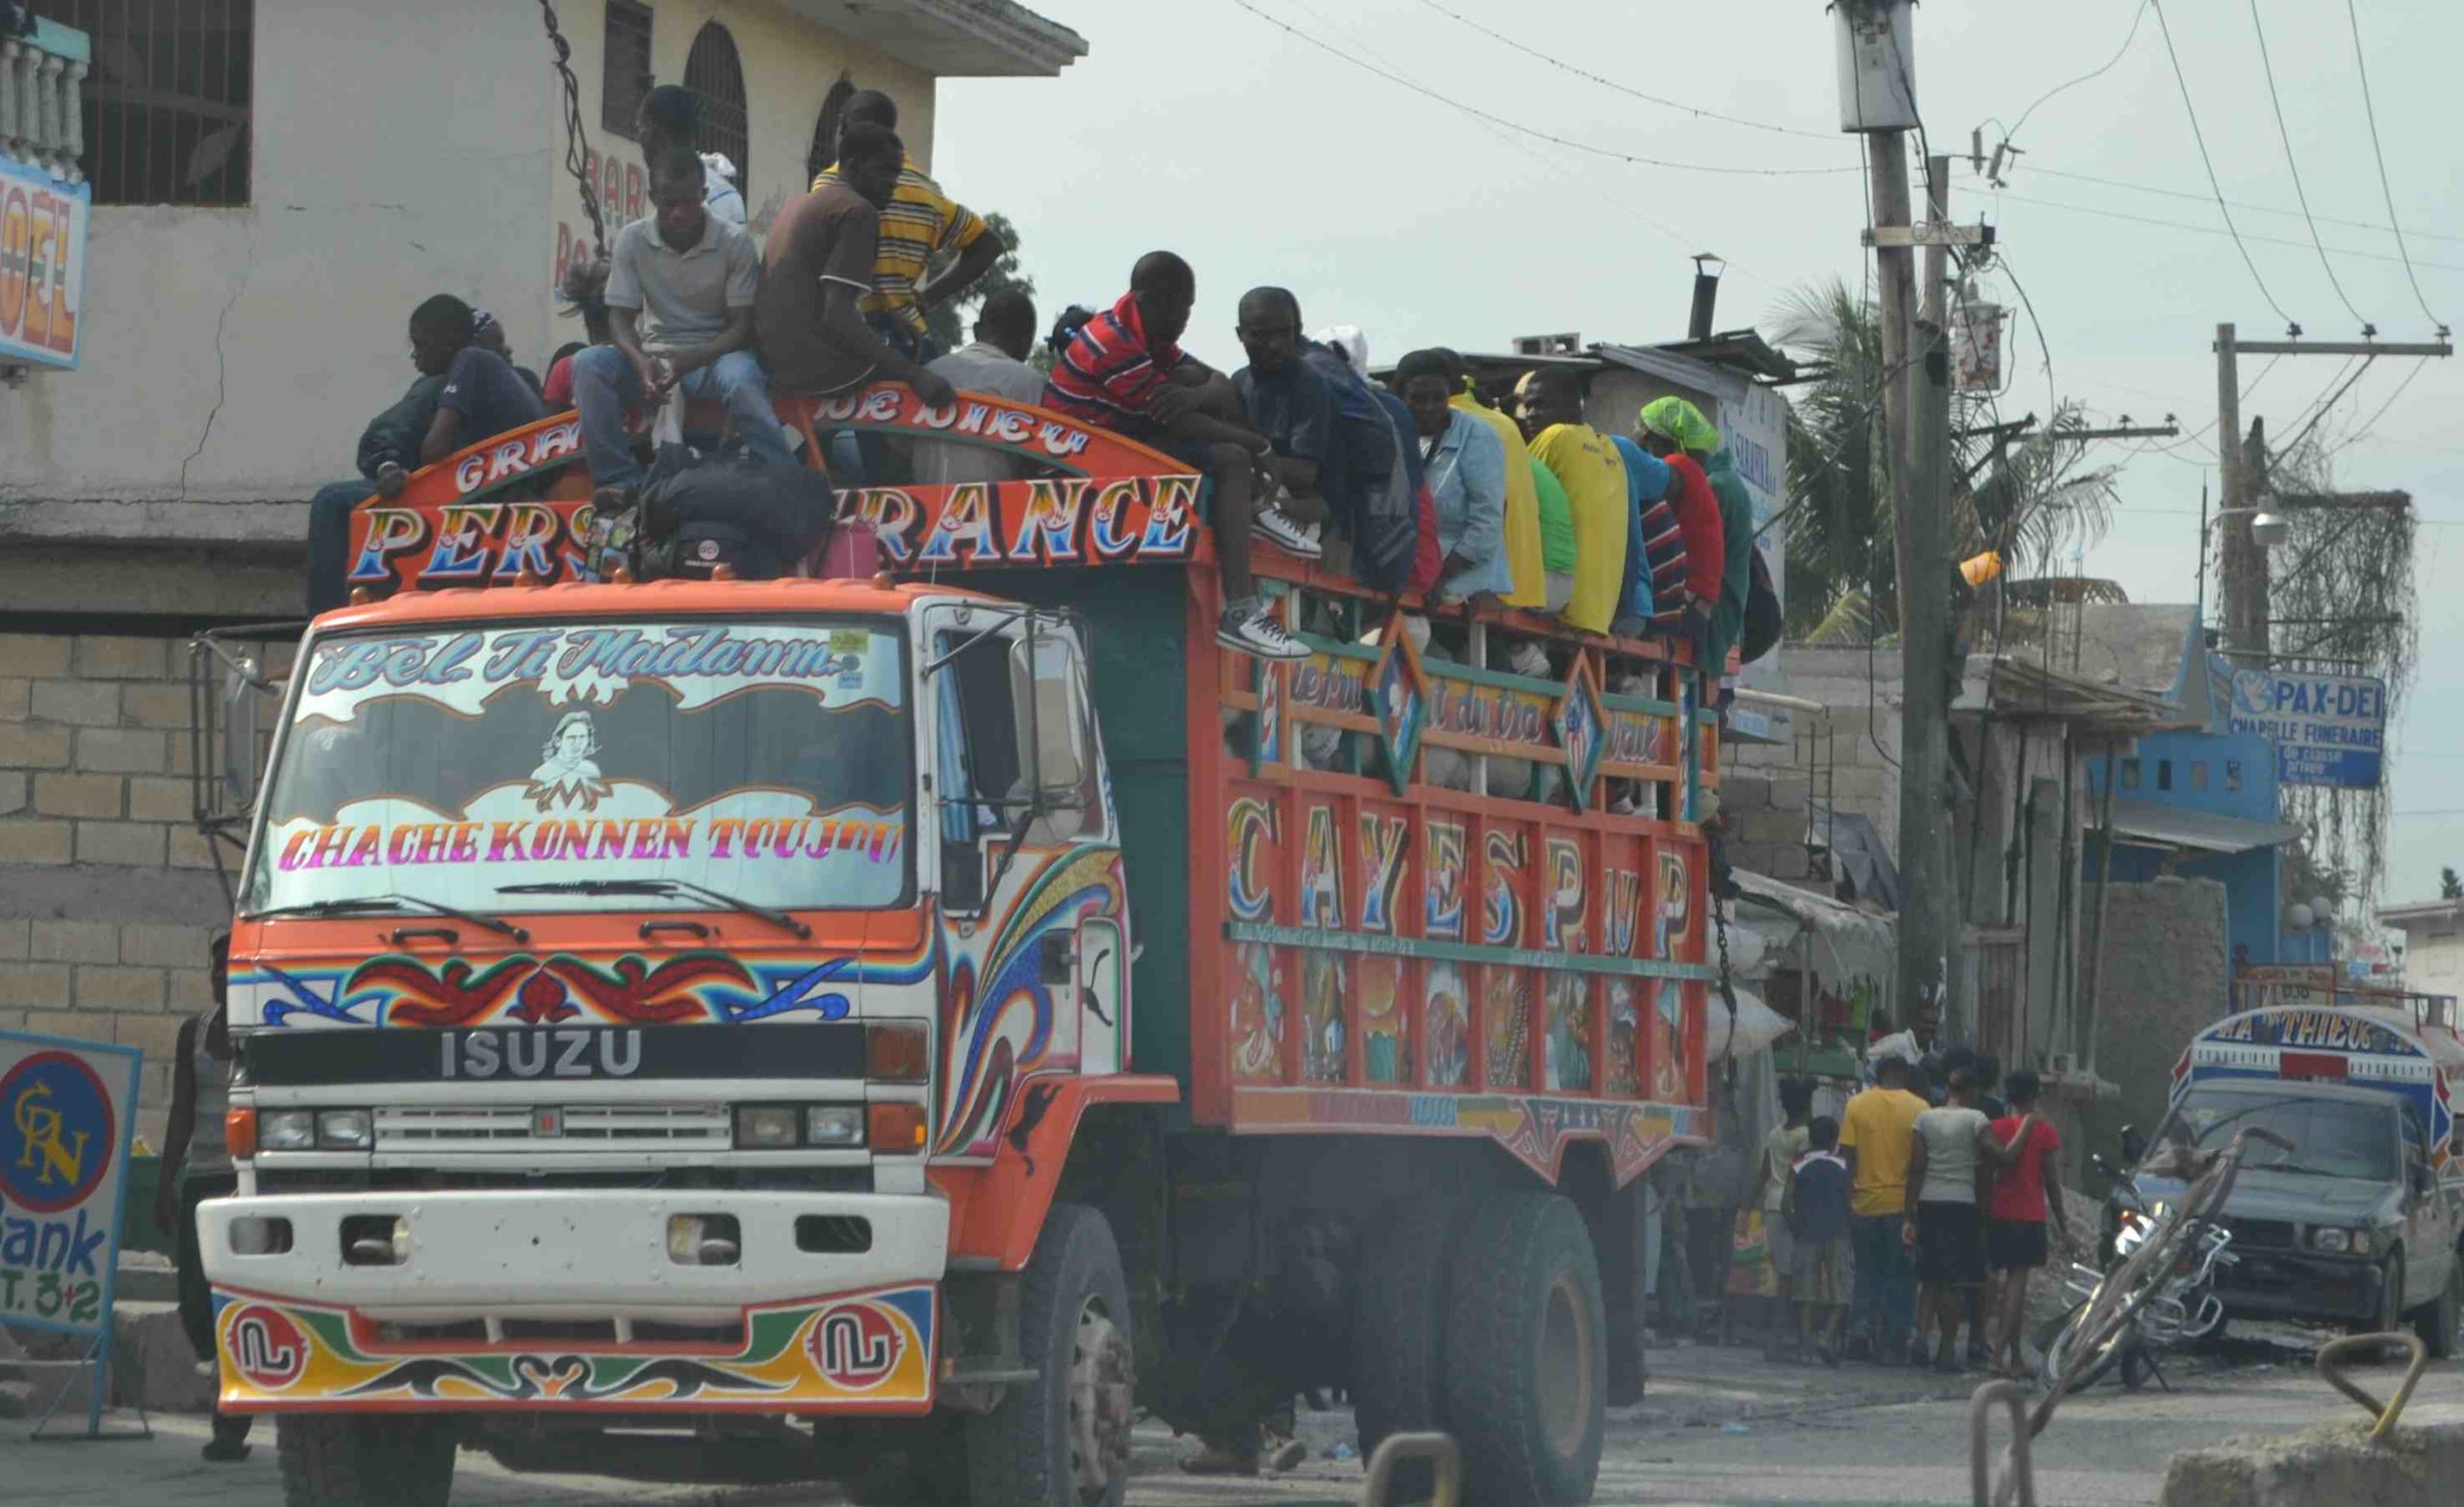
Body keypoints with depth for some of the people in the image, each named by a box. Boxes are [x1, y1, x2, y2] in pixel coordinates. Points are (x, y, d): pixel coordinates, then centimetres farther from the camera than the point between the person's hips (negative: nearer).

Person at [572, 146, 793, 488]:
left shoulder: (734, 242, -7)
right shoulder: (632, 240, -2)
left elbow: (742, 326, -8)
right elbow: (620, 317, -1)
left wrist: (686, 362, -25)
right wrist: (642, 362, -24)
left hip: (716, 356, -3)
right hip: (655, 355, 3)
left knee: (740, 379, -39)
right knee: (588, 364, -26)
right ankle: (621, 482, -25)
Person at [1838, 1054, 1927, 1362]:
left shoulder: (1856, 1106, 0)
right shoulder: (1919, 1109, -3)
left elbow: (1846, 1155, -2)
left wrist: (1846, 1200, 4)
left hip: (1865, 1203, 1)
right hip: (1903, 1204, -1)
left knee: (1867, 1271, 15)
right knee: (1901, 1276, 7)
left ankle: (1860, 1328, 2)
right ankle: (1892, 1340, 4)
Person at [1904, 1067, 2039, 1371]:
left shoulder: (1925, 1118, 6)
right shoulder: (1975, 1119, -5)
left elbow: (1916, 1168, 2)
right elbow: (2004, 1157, -14)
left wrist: (1910, 1215, 3)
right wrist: (2025, 1129, 0)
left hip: (1927, 1204, 4)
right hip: (1961, 1204, -4)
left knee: (1931, 1278, 14)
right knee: (1955, 1282, 3)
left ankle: (1921, 1333, -4)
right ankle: (1947, 1349, 3)